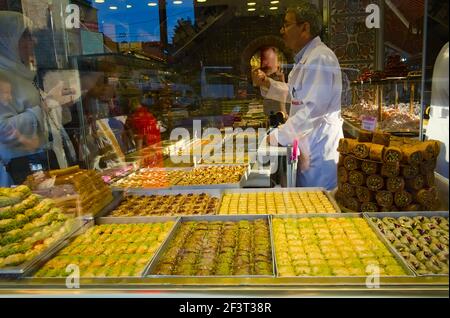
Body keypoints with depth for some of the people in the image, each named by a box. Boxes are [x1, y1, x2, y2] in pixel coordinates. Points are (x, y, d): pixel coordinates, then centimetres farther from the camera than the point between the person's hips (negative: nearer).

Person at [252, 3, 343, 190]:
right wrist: (267, 84, 8)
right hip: (308, 146, 10)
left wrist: (277, 137, -21)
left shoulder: (320, 59, -18)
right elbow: (295, 94, 24)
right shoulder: (305, 58, 14)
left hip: (320, 149, -10)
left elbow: (312, 110, -26)